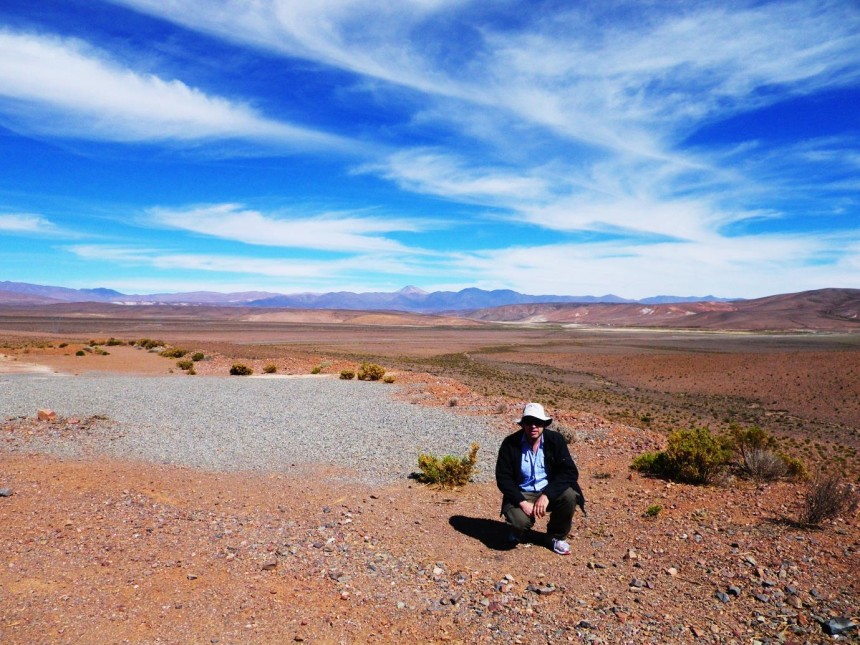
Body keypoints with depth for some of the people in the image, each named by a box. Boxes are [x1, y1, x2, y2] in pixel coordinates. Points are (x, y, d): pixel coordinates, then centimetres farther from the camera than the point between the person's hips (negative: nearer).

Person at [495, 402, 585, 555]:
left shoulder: (556, 439, -11)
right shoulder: (510, 444, -13)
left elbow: (570, 472, -17)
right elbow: (503, 478, -12)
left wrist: (547, 495, -29)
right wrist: (522, 502, -25)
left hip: (549, 492, 2)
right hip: (522, 494, -2)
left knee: (570, 495, -29)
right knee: (520, 520, -31)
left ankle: (557, 536, 2)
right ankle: (519, 529, 12)